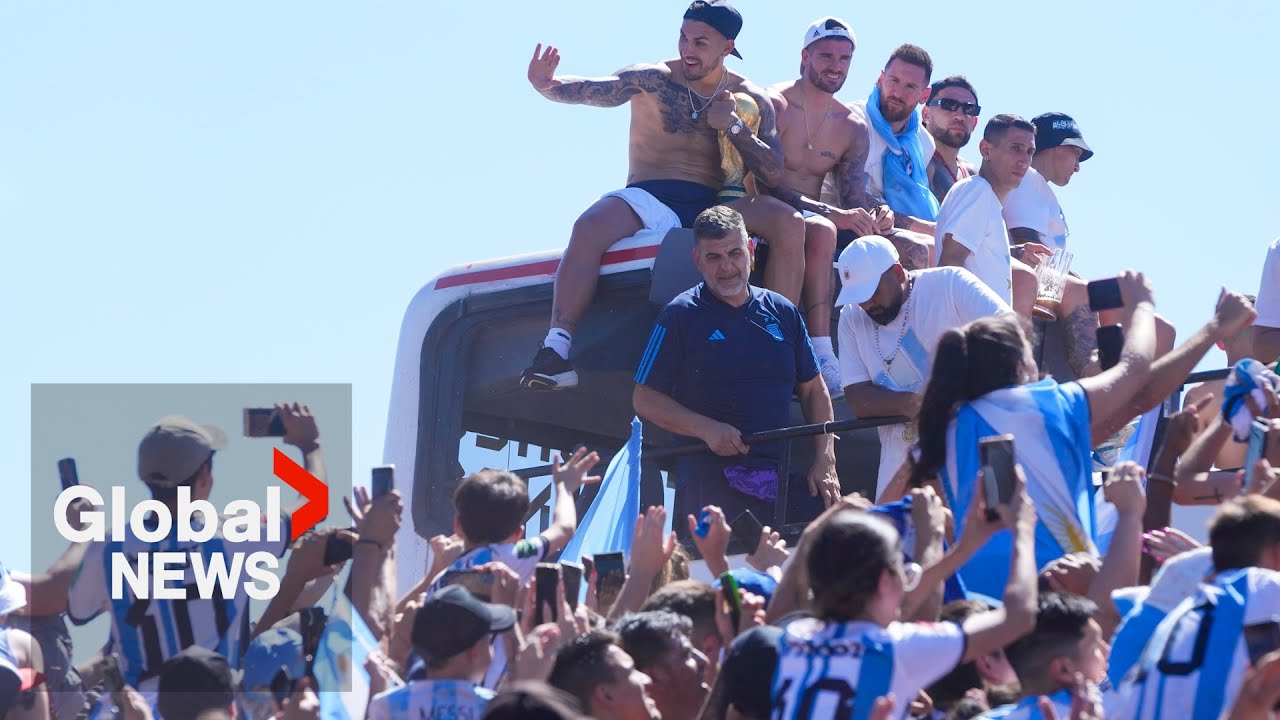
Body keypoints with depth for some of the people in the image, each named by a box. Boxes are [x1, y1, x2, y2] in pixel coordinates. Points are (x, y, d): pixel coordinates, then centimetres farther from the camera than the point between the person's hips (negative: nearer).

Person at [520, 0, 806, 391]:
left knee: (789, 223, -24)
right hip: (650, 201, -2)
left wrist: (733, 126, -9)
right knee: (590, 227, -34)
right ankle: (556, 351, -38)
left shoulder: (750, 99, 11)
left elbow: (773, 174, 3)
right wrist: (547, 86, -32)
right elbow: (593, 91, -11)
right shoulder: (652, 80, 5)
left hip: (714, 207, 2)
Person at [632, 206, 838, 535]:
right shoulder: (680, 316, 2)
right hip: (709, 481, -4)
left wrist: (825, 460, 6)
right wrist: (707, 429, -14)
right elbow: (645, 400, 0)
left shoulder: (782, 312, 14)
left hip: (782, 480, 4)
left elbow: (813, 390, 20)